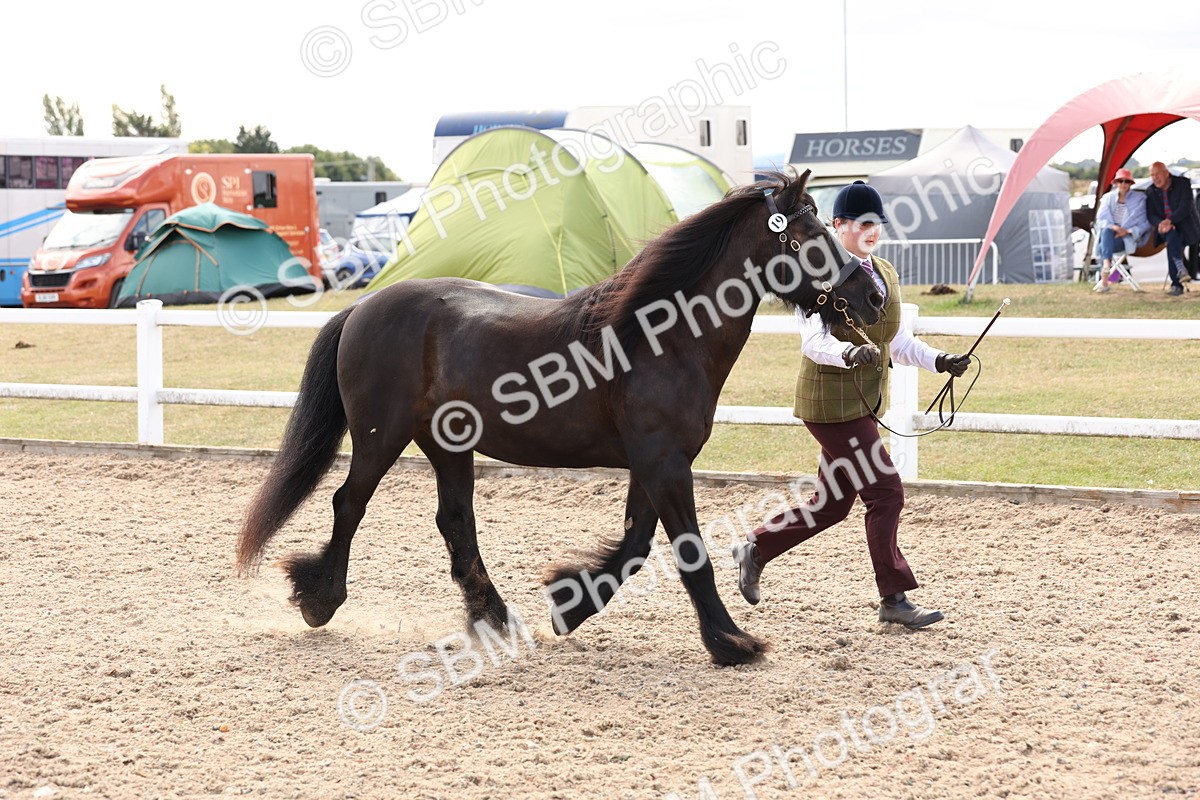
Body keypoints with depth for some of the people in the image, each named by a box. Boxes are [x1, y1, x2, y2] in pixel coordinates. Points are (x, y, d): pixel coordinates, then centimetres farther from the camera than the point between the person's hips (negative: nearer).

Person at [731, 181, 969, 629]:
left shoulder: (884, 274, 13)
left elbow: (899, 342, 17)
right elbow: (813, 341, -22)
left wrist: (940, 361, 2)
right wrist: (849, 352, -42)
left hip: (864, 402, 9)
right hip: (833, 402, -9)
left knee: (833, 504, 14)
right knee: (885, 493, -9)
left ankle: (756, 550, 29)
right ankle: (894, 599, 0)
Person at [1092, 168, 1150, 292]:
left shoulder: (1139, 199, 10)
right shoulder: (1108, 197, 15)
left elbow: (1144, 223, 3)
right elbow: (1101, 218, 4)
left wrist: (1127, 231, -14)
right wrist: (1113, 227, -16)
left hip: (1128, 237, -3)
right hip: (1110, 233, 3)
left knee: (1103, 247, -33)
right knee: (1106, 231, -35)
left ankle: (1104, 281, -39)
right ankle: (1106, 264, -47)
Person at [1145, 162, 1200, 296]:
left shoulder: (1183, 183, -4)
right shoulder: (1151, 191, 8)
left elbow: (1185, 208, -15)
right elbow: (1150, 215, 1)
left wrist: (1170, 221, -30)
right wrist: (1160, 224, -23)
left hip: (1185, 226, -2)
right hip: (1165, 228, 2)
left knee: (1172, 241, -34)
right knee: (1172, 235, -35)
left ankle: (1176, 283, -34)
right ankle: (1181, 269, -44)